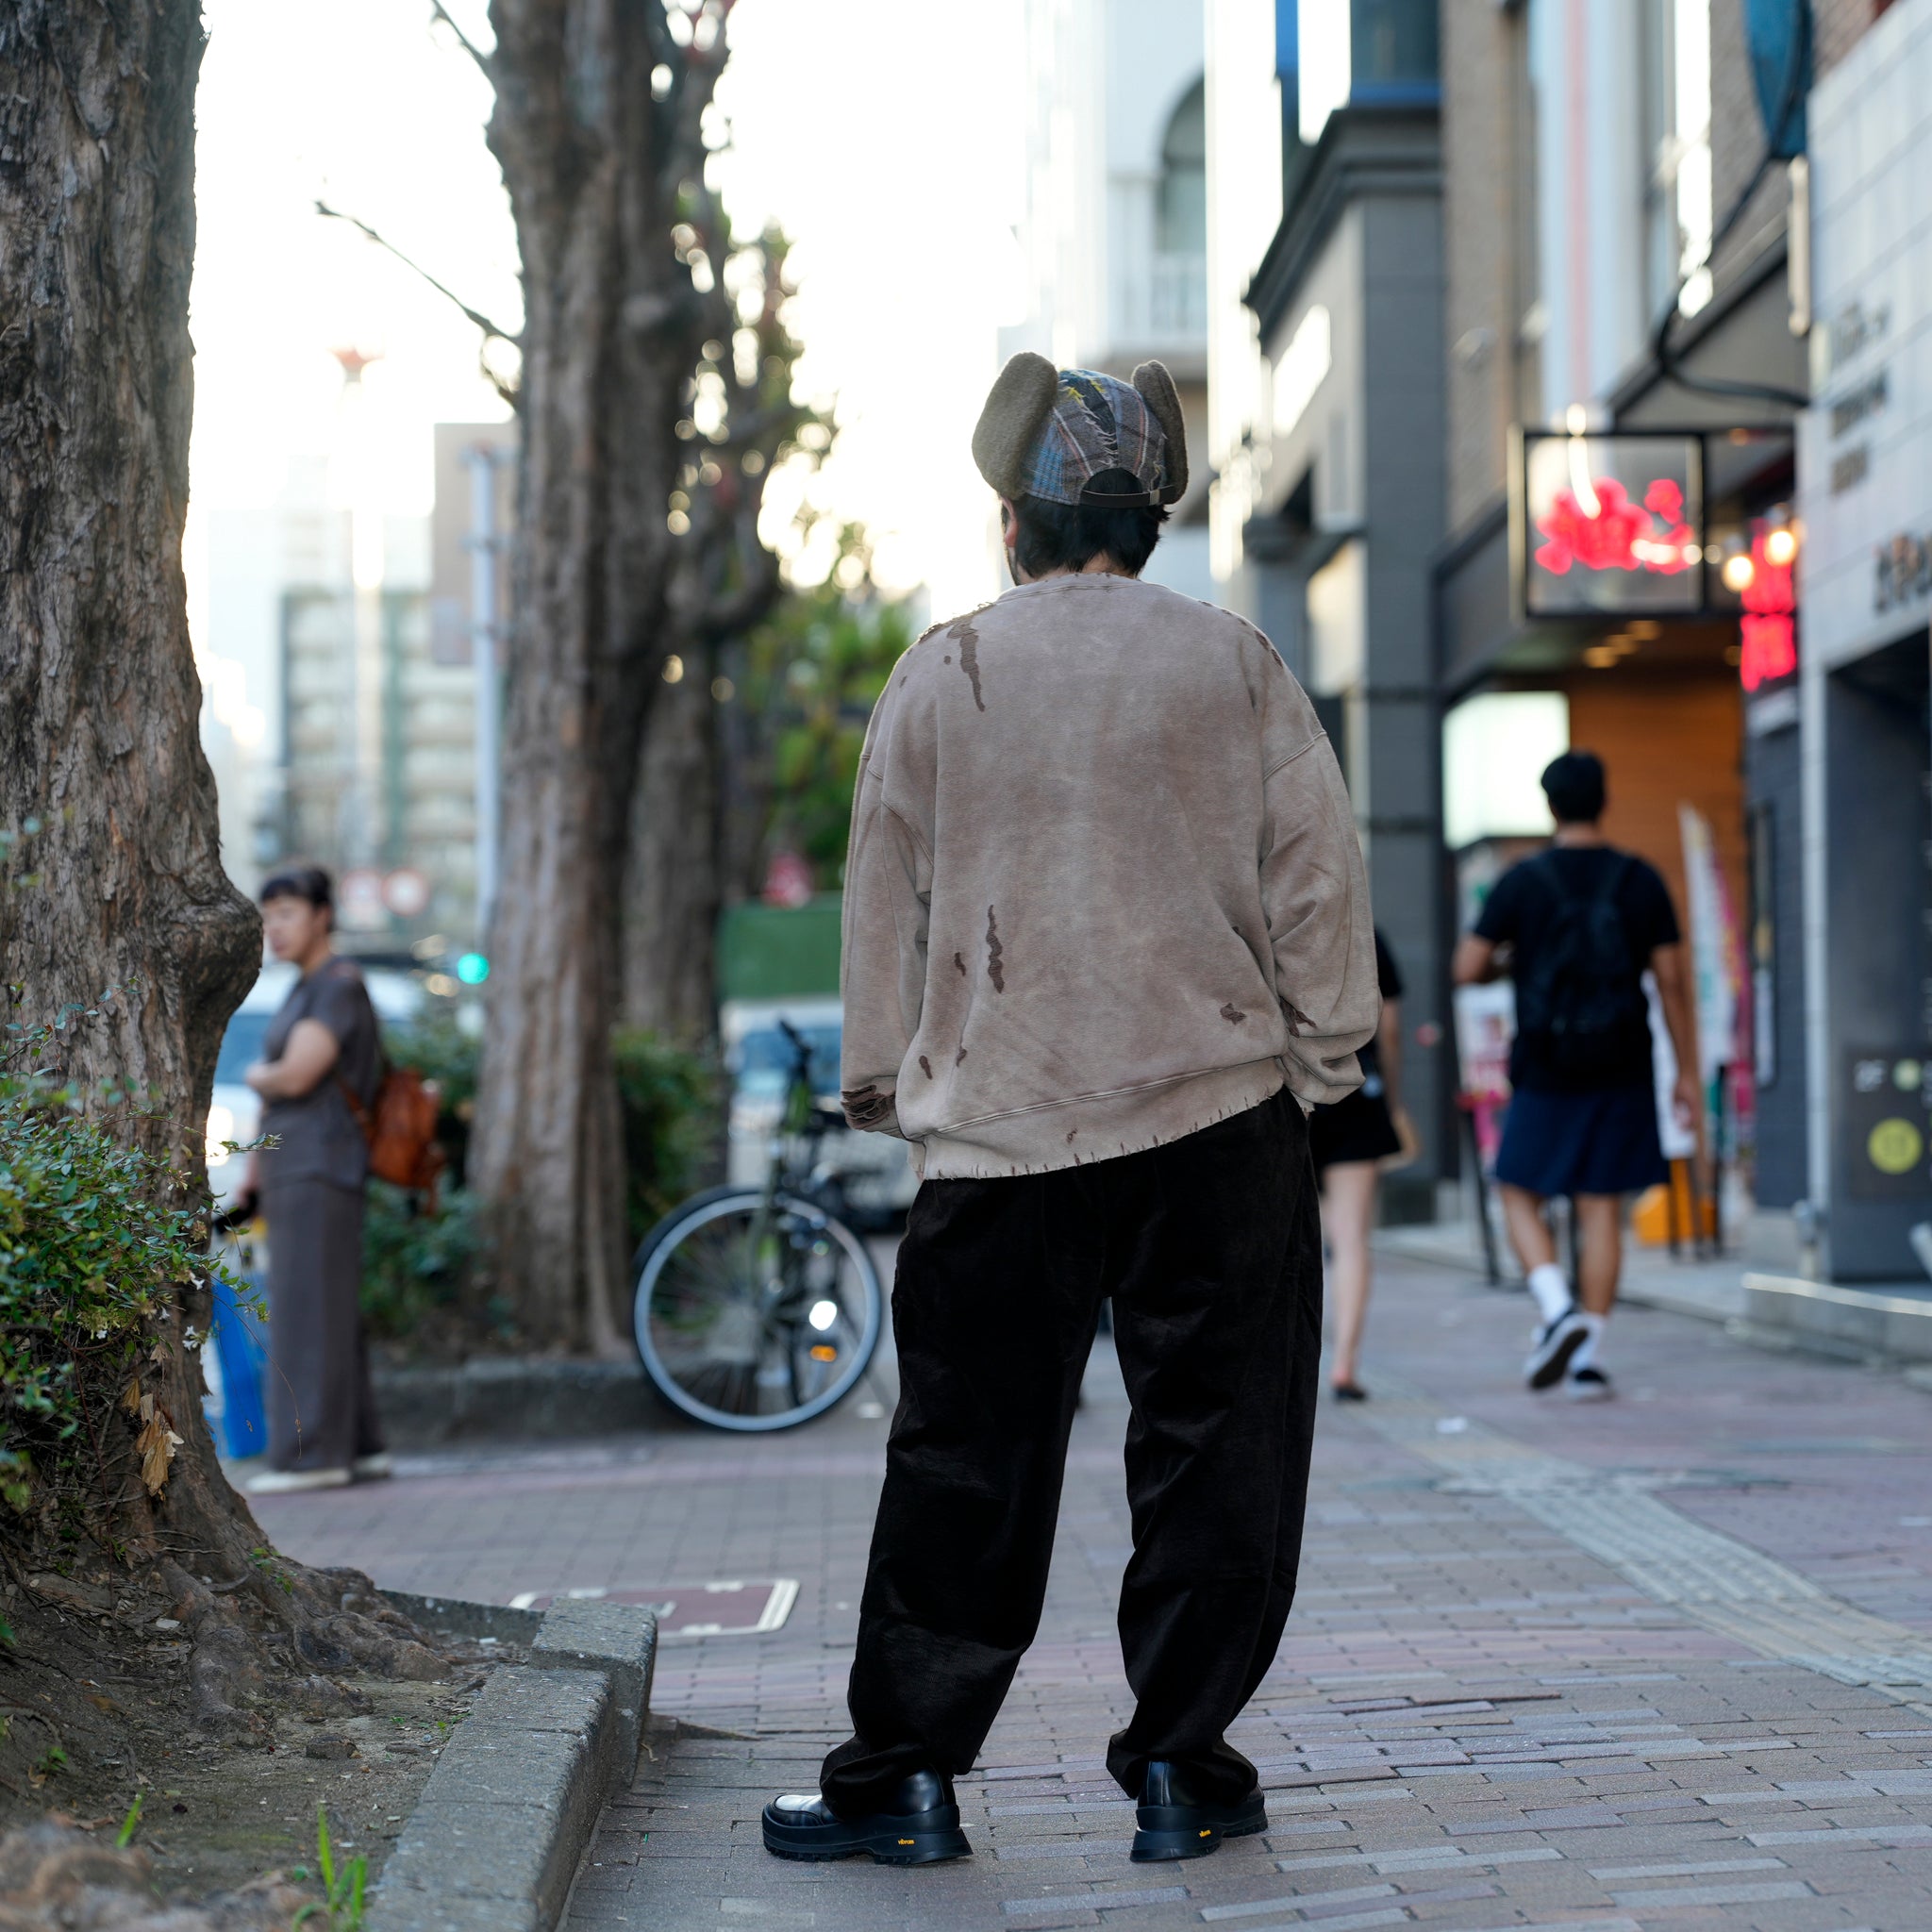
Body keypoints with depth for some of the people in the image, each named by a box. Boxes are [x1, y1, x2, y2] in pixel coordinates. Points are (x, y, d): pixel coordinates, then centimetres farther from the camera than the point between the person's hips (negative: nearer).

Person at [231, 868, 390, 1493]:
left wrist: (256, 1075, 1)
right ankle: (359, 1446, 15)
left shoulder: (339, 986, -12)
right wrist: (252, 1178, 21)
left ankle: (314, 1454, -7)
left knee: (309, 1311, -8)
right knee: (325, 1313, 11)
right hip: (289, 1170, 10)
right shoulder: (303, 991, 19)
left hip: (318, 1167, -10)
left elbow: (294, 1079, -21)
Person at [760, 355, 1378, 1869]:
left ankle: (906, 1774, 9)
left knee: (964, 1457, 6)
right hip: (1219, 1116, 0)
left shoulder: (942, 676, 3)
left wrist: (882, 1080, 17)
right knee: (1216, 1444, 7)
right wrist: (1324, 1053, 11)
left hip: (1002, 1123, 1)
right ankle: (1181, 1767, 8)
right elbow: (1317, 874, 2)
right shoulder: (1233, 664, 2)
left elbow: (884, 903, 7)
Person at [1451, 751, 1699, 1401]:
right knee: (1602, 1209, 5)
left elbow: (1466, 969, -5)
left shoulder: (1522, 882, -5)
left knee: (1521, 1196, 12)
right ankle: (1586, 1357, 4)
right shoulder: (1641, 880, 0)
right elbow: (1671, 980, 0)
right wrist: (1687, 1073, 5)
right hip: (1622, 1076, 2)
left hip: (1545, 1073, -2)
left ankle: (1558, 1309, -11)